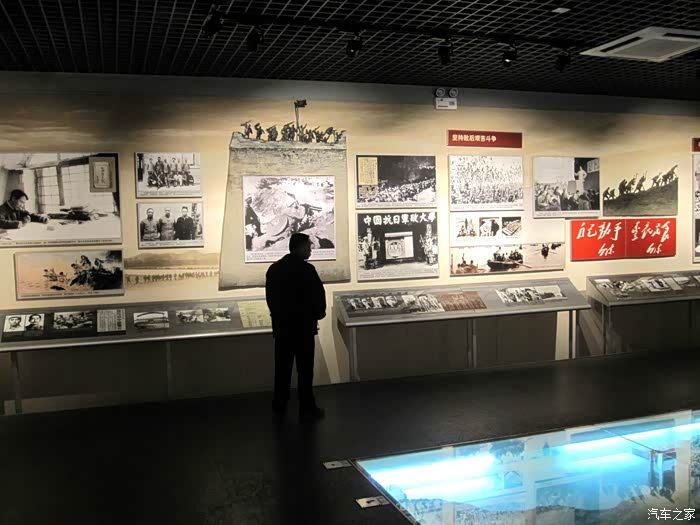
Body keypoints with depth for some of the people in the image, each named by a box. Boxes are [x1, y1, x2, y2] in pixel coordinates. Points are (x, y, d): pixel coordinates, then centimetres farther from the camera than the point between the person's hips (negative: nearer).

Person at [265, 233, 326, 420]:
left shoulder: (274, 268, 6)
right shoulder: (306, 269, -15)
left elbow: (270, 296, 9)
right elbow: (318, 295, -13)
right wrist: (317, 315, 4)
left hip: (281, 324, 6)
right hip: (303, 325, -6)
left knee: (282, 367, 14)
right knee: (305, 369, 2)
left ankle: (279, 405, 23)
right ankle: (307, 409, 8)